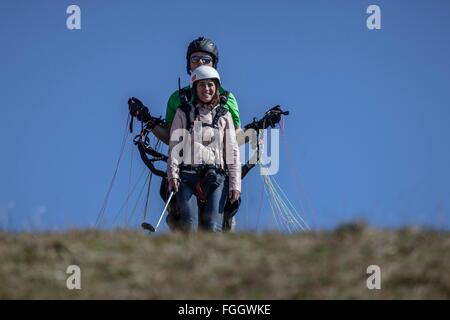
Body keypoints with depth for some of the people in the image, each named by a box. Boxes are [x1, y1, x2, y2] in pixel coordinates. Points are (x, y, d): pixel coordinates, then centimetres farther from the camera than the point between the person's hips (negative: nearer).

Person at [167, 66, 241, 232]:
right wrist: (172, 175, -7)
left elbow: (232, 151, 12)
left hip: (216, 176, 0)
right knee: (189, 227, -16)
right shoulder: (183, 113, 13)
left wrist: (235, 184, 3)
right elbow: (174, 146, 8)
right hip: (188, 175, 0)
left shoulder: (224, 115, 15)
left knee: (212, 228, -15)